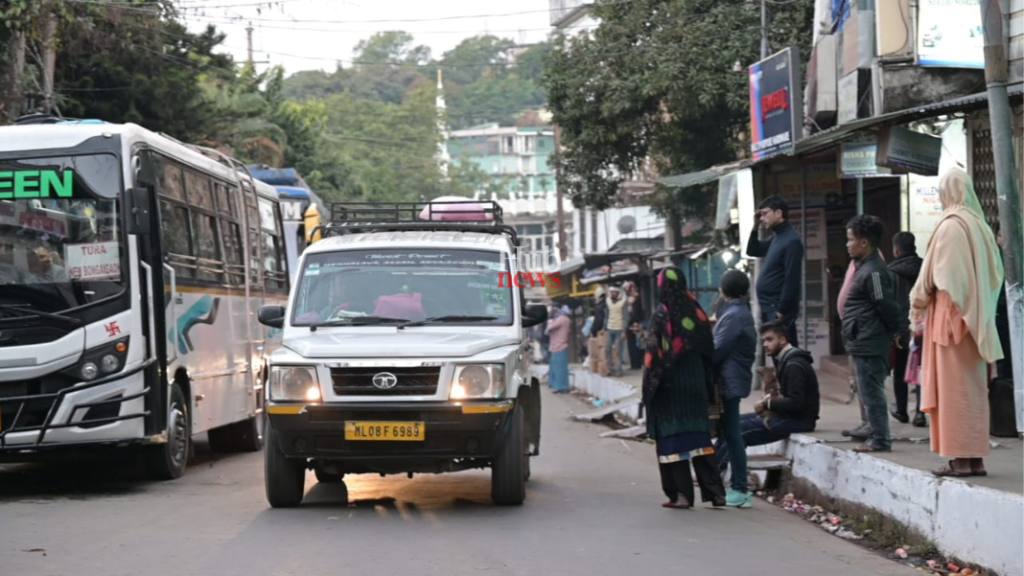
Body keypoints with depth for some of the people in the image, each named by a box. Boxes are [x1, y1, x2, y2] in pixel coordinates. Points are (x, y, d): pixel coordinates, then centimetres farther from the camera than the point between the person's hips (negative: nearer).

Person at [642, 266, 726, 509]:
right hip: (695, 386, 4)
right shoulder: (696, 314, 3)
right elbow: (708, 352, 7)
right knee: (698, 435, 9)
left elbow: (653, 355, -12)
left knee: (673, 438, 2)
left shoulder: (660, 317, -11)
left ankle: (682, 493, -1)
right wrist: (707, 388, 14)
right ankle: (714, 491, 3)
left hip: (669, 387, -4)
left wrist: (649, 388, -5)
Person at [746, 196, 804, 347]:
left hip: (779, 309, -9)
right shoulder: (777, 237, 15)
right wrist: (755, 227, 14)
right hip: (770, 308, 9)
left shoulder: (791, 241, -14)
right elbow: (752, 251, 28)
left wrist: (781, 310, -20)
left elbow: (792, 280, -19)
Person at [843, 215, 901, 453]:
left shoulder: (873, 272, -17)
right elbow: (886, 305, 20)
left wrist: (893, 331, -6)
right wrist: (892, 333, 18)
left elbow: (887, 306, -19)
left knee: (871, 393, -7)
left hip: (869, 344, -11)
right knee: (872, 392, 15)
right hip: (865, 344, 11)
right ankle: (878, 437, 21)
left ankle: (880, 440, -4)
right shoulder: (865, 268, 15)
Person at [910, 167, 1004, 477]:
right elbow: (996, 271, 12)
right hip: (977, 319, 8)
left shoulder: (950, 226, -13)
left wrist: (918, 305, 3)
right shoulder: (979, 225, 9)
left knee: (954, 387, -5)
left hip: (952, 314, -8)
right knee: (975, 387, 9)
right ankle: (976, 458, 11)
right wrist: (982, 309, 17)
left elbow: (934, 273, -11)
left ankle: (961, 458, -6)